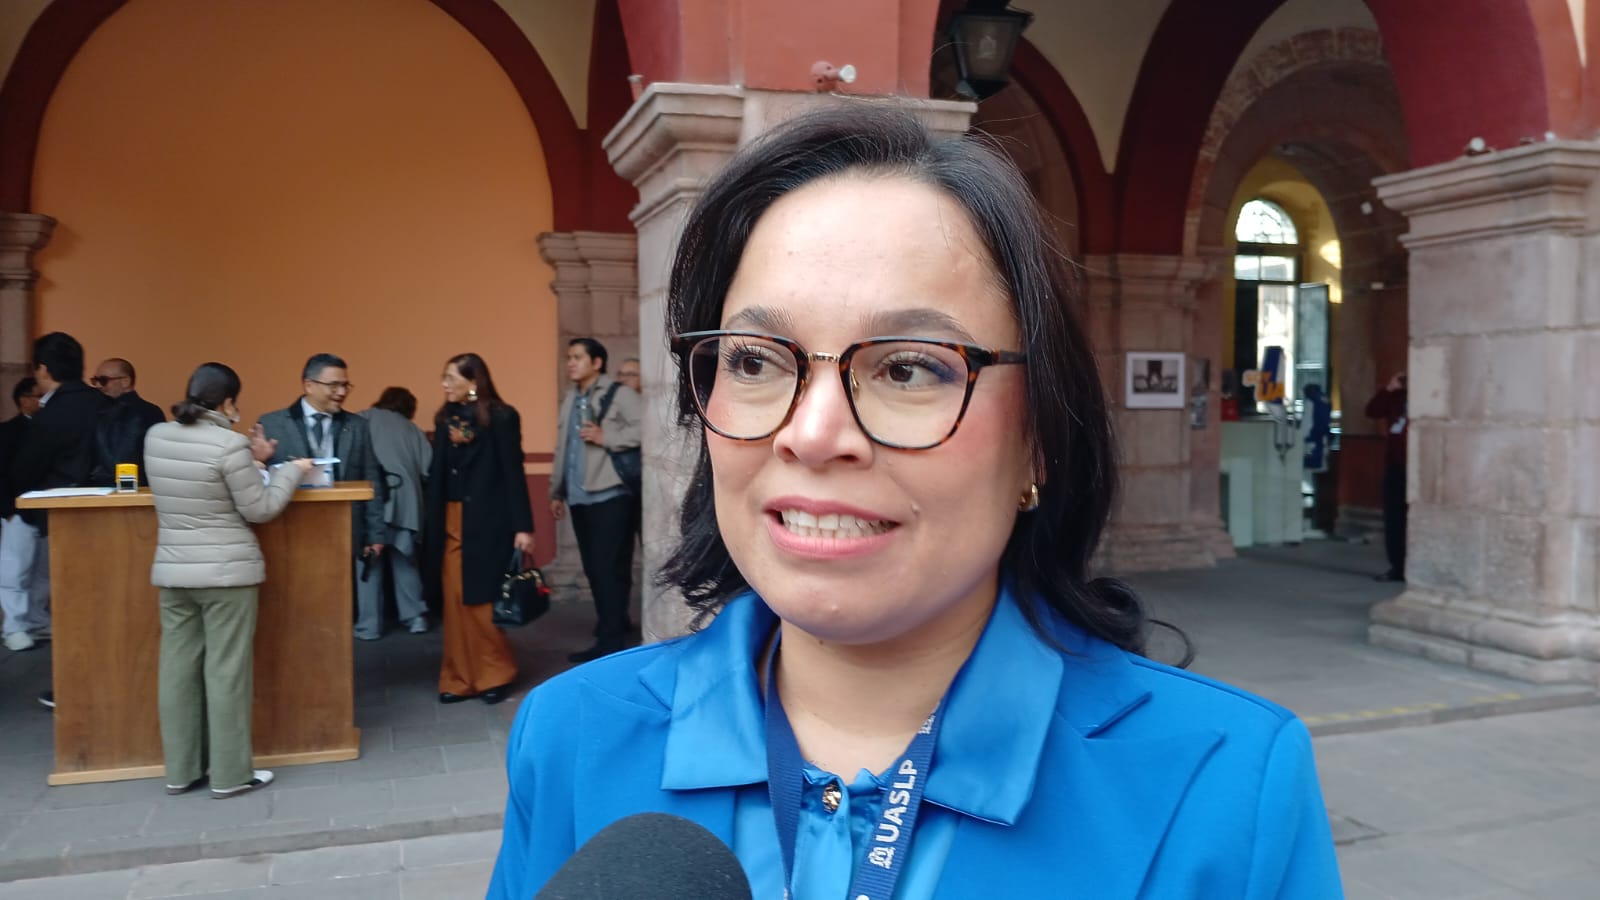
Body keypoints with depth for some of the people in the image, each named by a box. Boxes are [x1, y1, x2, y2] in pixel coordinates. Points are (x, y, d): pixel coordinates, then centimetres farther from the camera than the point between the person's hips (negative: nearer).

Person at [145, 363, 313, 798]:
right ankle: (230, 774, 8)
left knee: (178, 669, 10)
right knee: (227, 672, 1)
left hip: (173, 572, 6)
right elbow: (259, 510, -10)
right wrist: (292, 471, 2)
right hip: (226, 573, -6)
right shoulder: (229, 444, -17)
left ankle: (181, 771, 19)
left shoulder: (156, 437, 3)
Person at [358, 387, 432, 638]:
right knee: (404, 559, 16)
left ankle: (369, 625, 4)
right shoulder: (412, 429, 17)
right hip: (404, 500, 3)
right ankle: (416, 616, 14)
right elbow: (427, 469, 7)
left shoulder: (363, 421, 10)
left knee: (369, 560, 3)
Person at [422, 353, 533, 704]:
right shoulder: (446, 418, 10)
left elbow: (513, 473, -9)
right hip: (450, 522, 5)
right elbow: (437, 474, 9)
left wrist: (522, 527, -12)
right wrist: (431, 524, -1)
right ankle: (461, 679, 14)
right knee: (453, 602, 5)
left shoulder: (501, 417, -6)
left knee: (480, 601, -1)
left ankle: (496, 673, 15)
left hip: (486, 522, -5)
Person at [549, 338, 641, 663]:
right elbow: (561, 448, 20)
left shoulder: (619, 394, -5)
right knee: (594, 571, 10)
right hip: (580, 499, 8)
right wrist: (557, 491, 20)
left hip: (610, 496, -7)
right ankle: (608, 633, 19)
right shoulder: (570, 400, 18)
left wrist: (606, 438, -17)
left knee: (609, 570, -6)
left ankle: (612, 643, 0)